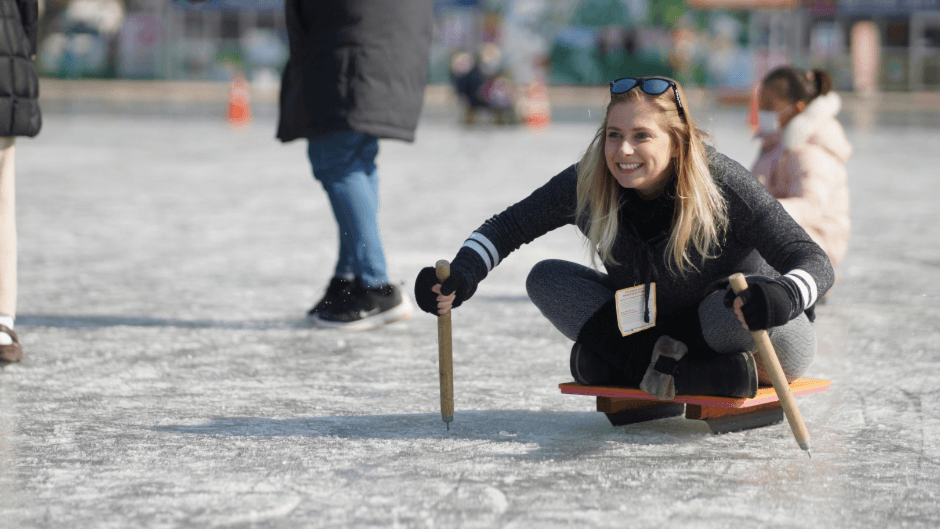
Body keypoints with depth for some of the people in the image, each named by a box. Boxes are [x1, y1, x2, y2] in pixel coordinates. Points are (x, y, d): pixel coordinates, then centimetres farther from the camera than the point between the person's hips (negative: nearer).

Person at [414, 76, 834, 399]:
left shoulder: (722, 185, -27)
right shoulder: (587, 184, -15)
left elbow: (814, 261, -30)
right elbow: (507, 227, -4)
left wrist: (783, 296, -53)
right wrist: (462, 275, -24)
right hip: (650, 327, 5)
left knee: (743, 301, -38)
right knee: (546, 278, -10)